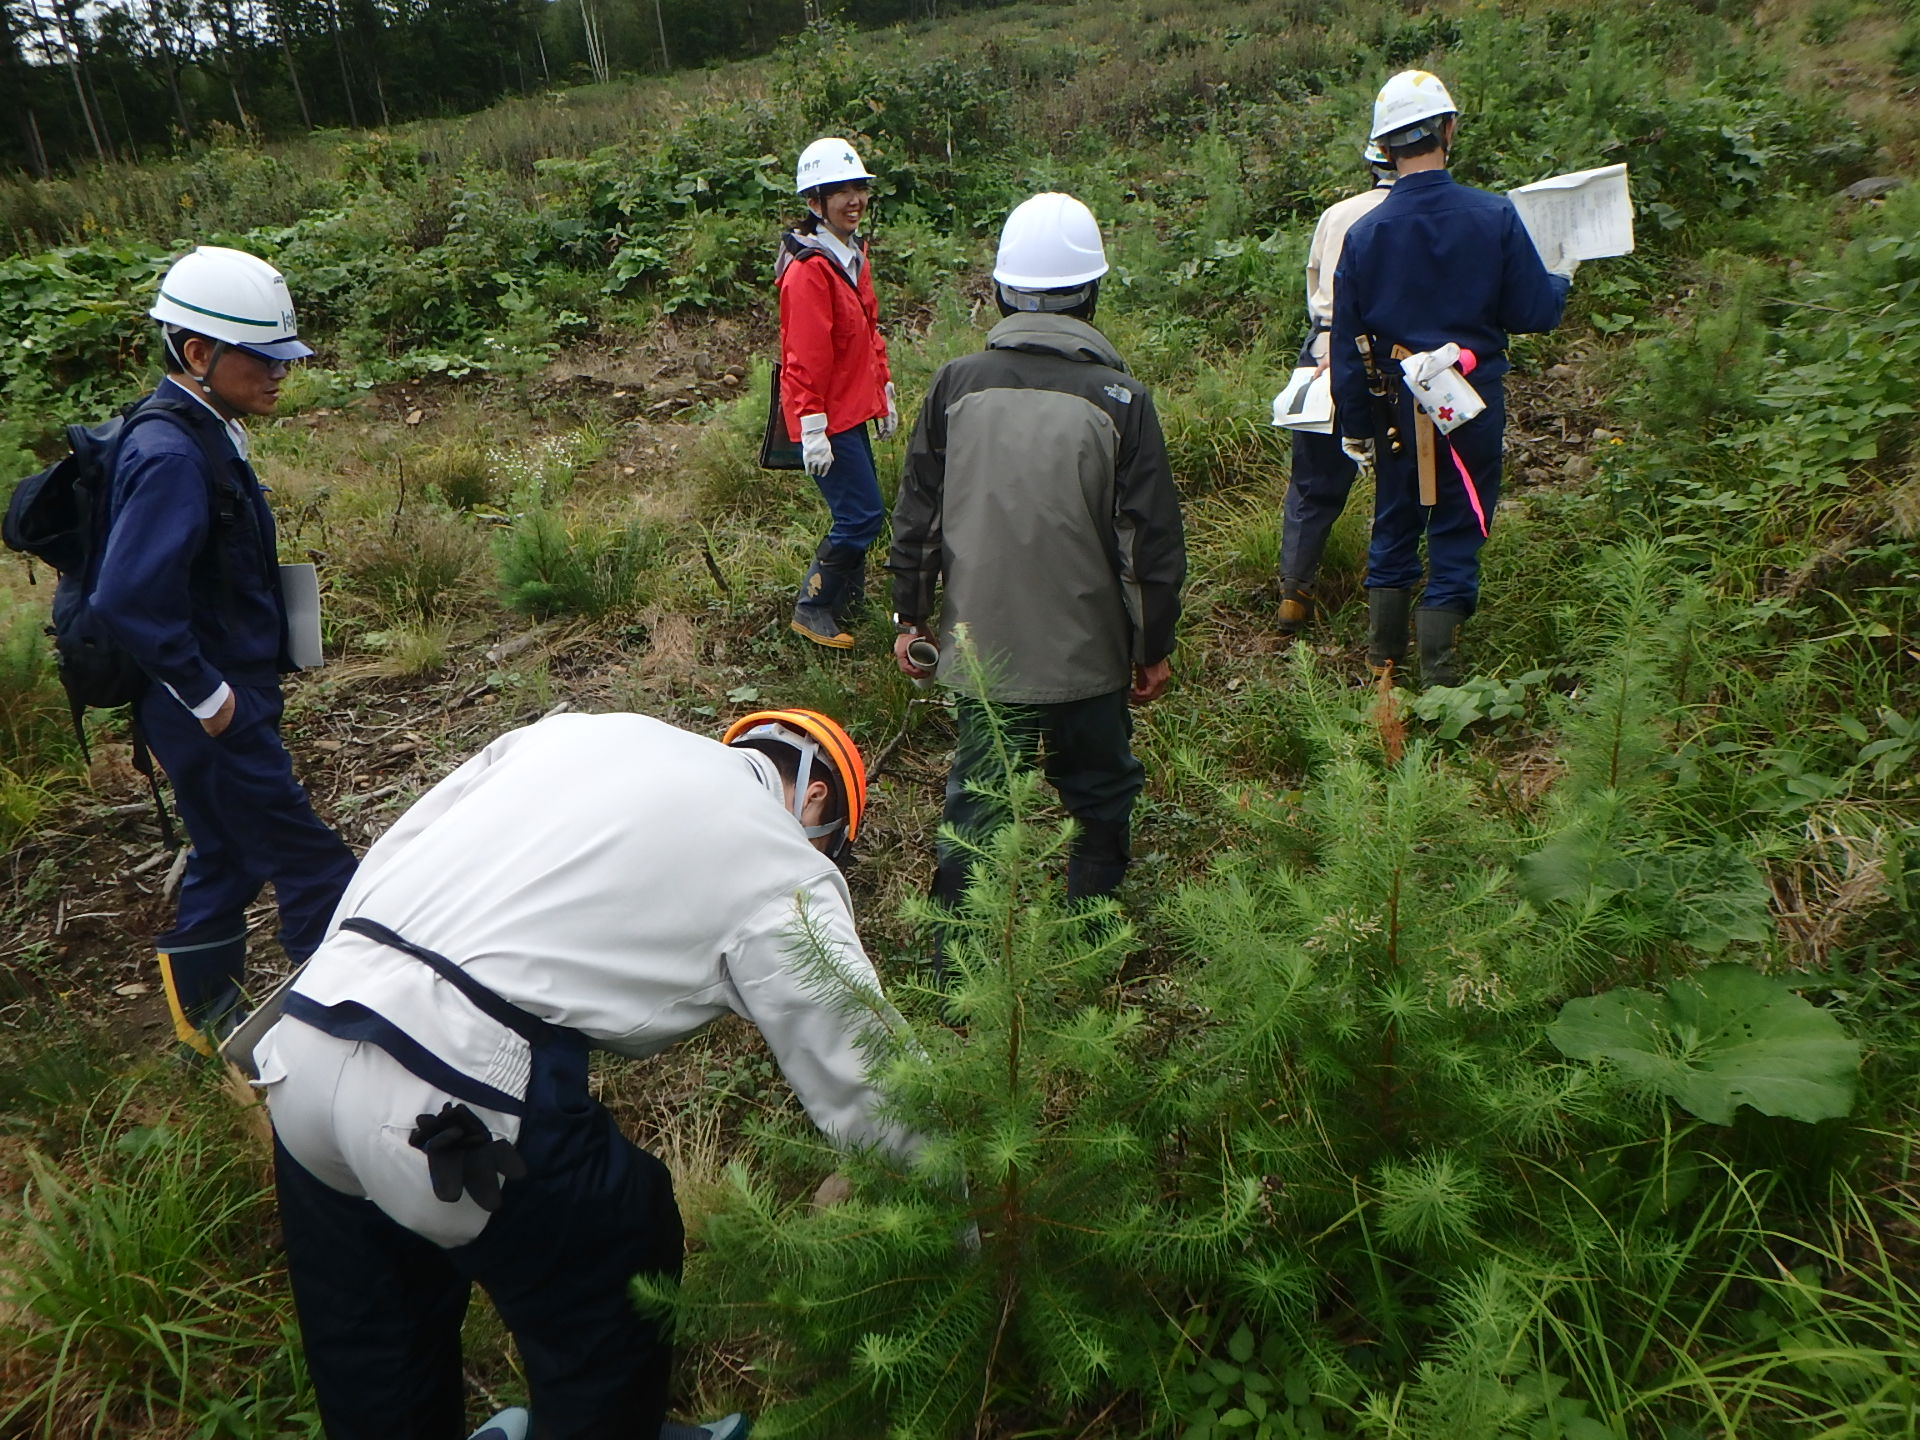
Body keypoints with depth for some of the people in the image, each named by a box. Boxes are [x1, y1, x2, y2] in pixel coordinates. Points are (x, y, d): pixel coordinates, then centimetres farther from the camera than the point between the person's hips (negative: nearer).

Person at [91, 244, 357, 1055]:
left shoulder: (204, 436, 8)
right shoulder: (172, 455, -23)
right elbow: (129, 600, -31)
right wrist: (207, 696, -22)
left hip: (229, 700, 10)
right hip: (211, 714, -10)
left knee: (228, 856, 21)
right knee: (312, 868, -1)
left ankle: (207, 1019, 37)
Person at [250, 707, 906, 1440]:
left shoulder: (575, 731, 18)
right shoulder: (784, 869, 3)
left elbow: (388, 857, 17)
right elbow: (865, 1089, 7)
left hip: (302, 1042, 7)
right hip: (455, 1100, -6)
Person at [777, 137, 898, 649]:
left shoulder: (854, 255, 11)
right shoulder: (809, 269, -19)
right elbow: (805, 356, -21)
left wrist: (884, 391, 20)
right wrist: (812, 430, -22)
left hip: (853, 408, 9)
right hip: (827, 417, -9)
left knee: (857, 512, 14)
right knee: (863, 514, -7)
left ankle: (848, 602, 28)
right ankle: (812, 610, 7)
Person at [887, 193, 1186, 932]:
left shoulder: (956, 383, -4)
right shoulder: (1119, 398, -10)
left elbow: (917, 511, 2)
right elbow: (1152, 538, -7)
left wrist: (909, 614, 15)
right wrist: (1154, 646, 5)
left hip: (980, 646, 2)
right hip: (1085, 651, -1)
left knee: (975, 802, 13)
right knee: (1100, 798, 19)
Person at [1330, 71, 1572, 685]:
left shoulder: (1363, 233, -4)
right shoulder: (1494, 215, -11)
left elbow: (1346, 343, 0)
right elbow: (1535, 313, -6)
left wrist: (1354, 426, 10)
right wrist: (1563, 278, 16)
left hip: (1396, 407, 2)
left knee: (1394, 528, 17)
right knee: (1457, 537, 7)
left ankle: (1382, 666, 27)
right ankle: (1438, 678, 11)